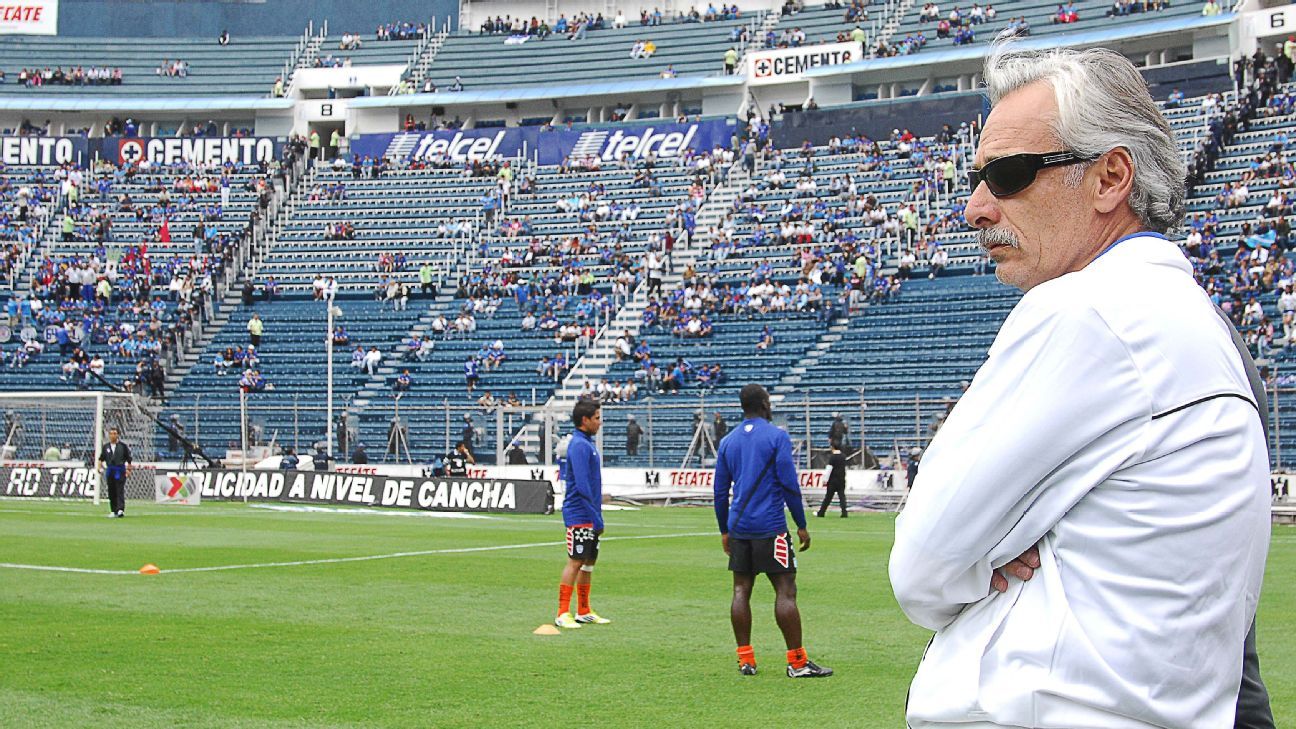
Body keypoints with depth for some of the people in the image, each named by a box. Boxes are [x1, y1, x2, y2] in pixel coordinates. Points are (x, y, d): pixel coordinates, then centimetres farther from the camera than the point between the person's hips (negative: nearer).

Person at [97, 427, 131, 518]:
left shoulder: (123, 446, 4)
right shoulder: (106, 446, 12)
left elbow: (128, 458, 6)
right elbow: (101, 458, 17)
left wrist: (128, 469, -1)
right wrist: (100, 466, 0)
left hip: (120, 471, -4)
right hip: (109, 471, 4)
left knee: (120, 491, -13)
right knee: (111, 492, 6)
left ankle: (120, 510, -23)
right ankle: (114, 511, 13)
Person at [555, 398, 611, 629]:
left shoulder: (587, 444, 15)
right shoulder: (579, 445, -16)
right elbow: (582, 486, -21)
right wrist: (596, 518, -20)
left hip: (589, 517, 9)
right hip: (580, 516, -9)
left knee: (589, 562, 12)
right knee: (575, 562, -7)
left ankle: (583, 612, 19)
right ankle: (563, 614, -4)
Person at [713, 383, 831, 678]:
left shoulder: (728, 442, 11)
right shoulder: (777, 436, -4)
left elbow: (720, 490, 13)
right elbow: (789, 483, -8)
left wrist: (725, 531, 22)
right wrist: (801, 526, -2)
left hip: (739, 528, 6)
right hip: (770, 527, -5)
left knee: (741, 591, 7)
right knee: (785, 591, -4)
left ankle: (745, 660, 7)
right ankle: (797, 662, -6)